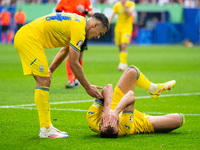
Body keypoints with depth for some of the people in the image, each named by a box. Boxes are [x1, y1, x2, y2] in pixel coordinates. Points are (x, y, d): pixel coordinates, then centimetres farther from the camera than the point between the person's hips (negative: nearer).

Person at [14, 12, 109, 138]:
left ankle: (47, 126, 13)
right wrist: (88, 87, -7)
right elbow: (73, 63, -14)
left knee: (44, 82, 11)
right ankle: (45, 130, -8)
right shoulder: (79, 29, -15)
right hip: (28, 38, -11)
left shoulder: (79, 22, 16)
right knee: (43, 82, -11)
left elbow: (65, 51, 28)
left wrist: (50, 70, 26)